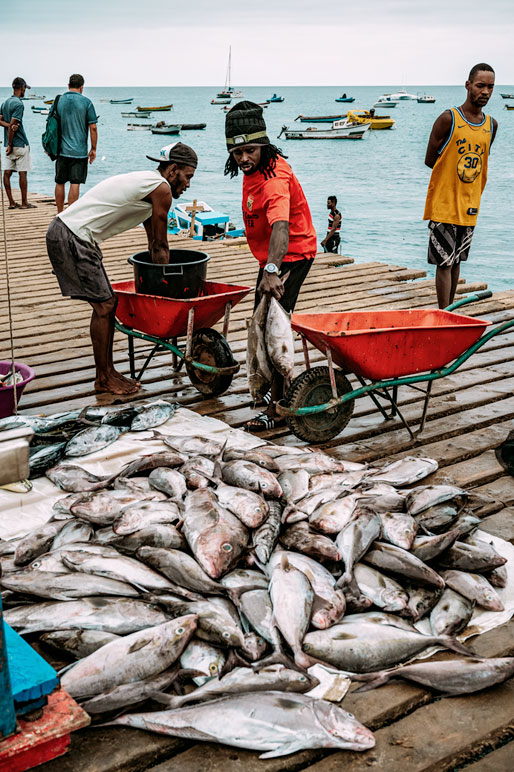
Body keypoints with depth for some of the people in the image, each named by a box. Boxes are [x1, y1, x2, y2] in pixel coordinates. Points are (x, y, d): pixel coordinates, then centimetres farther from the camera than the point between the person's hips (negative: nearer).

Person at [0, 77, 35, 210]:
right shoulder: (18, 104, -13)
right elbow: (13, 124, -17)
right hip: (20, 144, -8)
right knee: (22, 173, -2)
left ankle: (11, 202, 8)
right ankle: (24, 203, 2)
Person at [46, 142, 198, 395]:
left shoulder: (148, 184, 20)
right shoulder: (161, 189, -10)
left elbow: (153, 243, 24)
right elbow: (160, 247, -5)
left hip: (63, 230, 10)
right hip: (72, 239, -10)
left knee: (105, 303, 14)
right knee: (104, 305, -5)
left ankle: (108, 372, 21)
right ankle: (103, 379, 7)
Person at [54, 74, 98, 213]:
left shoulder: (58, 101, 4)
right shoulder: (86, 102, -4)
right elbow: (93, 128, -6)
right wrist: (93, 149, 2)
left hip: (62, 149, 3)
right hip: (79, 151, -3)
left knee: (60, 183, 12)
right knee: (75, 184, -3)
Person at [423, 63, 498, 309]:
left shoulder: (491, 125, 8)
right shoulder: (448, 119, -9)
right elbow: (430, 160, -6)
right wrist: (456, 169, -3)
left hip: (469, 206, 5)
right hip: (443, 204, -5)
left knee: (456, 262, 13)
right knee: (444, 263, -5)